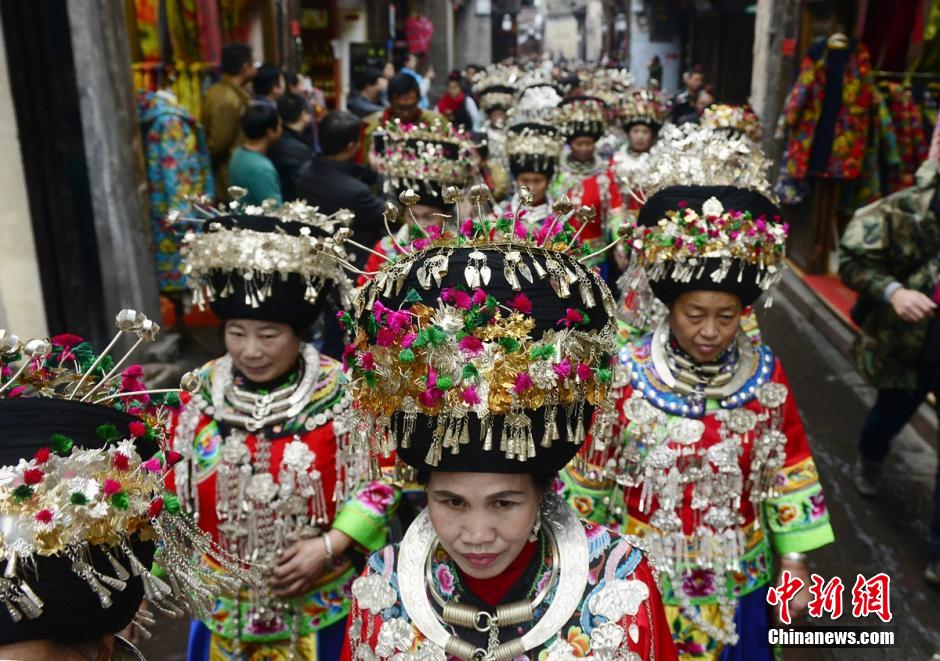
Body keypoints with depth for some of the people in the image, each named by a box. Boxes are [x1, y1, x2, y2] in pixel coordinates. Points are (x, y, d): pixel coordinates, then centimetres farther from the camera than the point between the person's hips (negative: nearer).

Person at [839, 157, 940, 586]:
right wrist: (892, 291, -28)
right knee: (889, 417, 23)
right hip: (905, 346, -1)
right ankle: (868, 461, 62)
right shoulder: (904, 211, -17)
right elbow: (851, 261, -13)